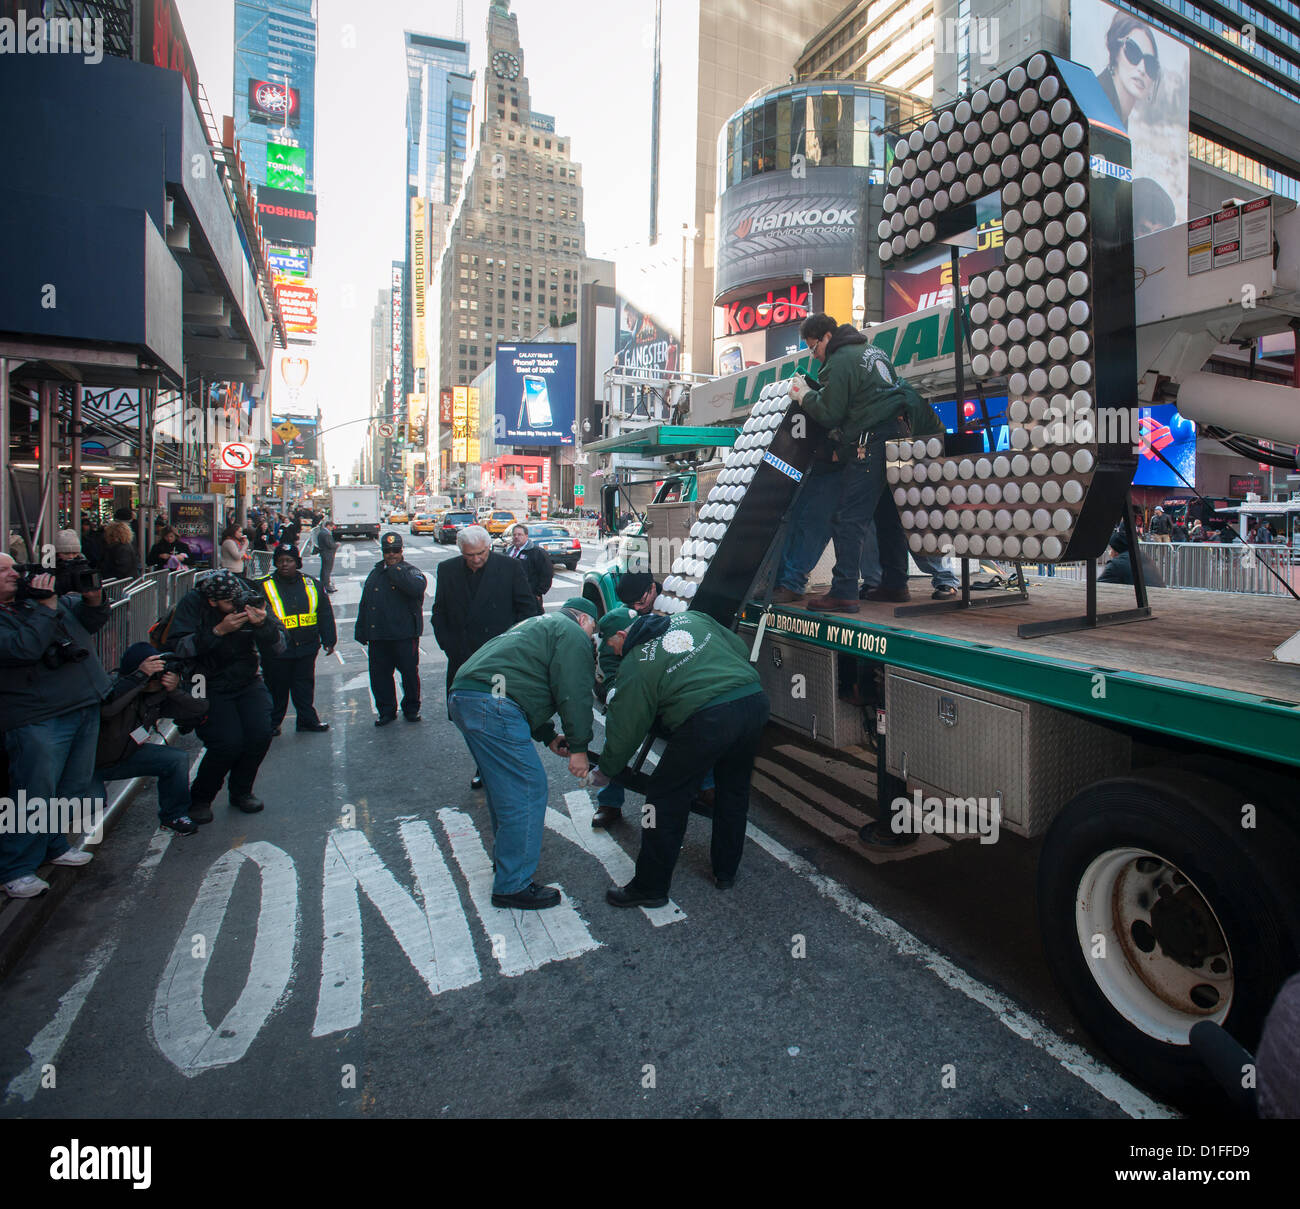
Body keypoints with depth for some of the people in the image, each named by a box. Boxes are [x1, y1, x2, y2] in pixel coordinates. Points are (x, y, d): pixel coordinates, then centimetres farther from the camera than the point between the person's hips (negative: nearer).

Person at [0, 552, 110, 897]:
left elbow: (92, 621, 18)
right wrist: (46, 608, -20)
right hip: (39, 720, -7)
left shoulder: (40, 595, 13)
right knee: (34, 796, 0)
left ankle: (53, 846, 35)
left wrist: (93, 598, -2)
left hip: (86, 708, 7)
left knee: (73, 789, 18)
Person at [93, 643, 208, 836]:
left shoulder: (157, 694, -11)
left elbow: (198, 711, -10)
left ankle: (173, 816, 9)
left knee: (178, 759, -11)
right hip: (93, 764, -5)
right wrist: (139, 676, -51)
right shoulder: (112, 687, -29)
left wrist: (175, 690, -26)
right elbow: (105, 707, -53)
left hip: (126, 755, 6)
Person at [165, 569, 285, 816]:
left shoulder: (251, 600, -6)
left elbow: (278, 647, -7)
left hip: (248, 682, 3)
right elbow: (175, 647, -21)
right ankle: (199, 799, 9)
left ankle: (241, 791, 13)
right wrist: (218, 631, -27)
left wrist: (263, 624, -26)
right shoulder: (192, 603, -11)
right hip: (209, 686, -3)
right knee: (228, 742, -18)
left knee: (260, 735, -14)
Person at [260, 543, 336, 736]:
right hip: (276, 651, -2)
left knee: (305, 686, 13)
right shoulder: (263, 586, -3)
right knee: (277, 689, 8)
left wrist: (329, 640, 11)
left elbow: (325, 614, 12)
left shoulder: (311, 584, 6)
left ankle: (308, 719, 26)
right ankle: (272, 723, 24)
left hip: (306, 648, 3)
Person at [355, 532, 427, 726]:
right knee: (379, 675, 9)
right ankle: (386, 711, 23)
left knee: (410, 673, 3)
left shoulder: (410, 572, -1)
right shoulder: (375, 573, 14)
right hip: (377, 637, 5)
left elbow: (417, 587, -28)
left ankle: (411, 708, 22)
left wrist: (395, 570, -19)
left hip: (405, 636, -5)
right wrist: (361, 631, 17)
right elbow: (364, 604, 20)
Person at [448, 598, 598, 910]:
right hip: (493, 706, -11)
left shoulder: (540, 625, 32)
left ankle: (508, 851, 41)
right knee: (528, 790, -4)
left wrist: (548, 736, 27)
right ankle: (513, 886, 4)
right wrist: (578, 747, -1)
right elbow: (573, 694, -8)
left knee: (504, 784, 25)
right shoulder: (573, 634, 2)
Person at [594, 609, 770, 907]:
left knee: (666, 801, 10)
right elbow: (743, 652, 23)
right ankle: (726, 873, 40)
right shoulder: (692, 618, 21)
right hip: (755, 701, 7)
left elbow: (625, 729, 11)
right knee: (734, 791, 25)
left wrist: (606, 771, 26)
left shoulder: (634, 666, 6)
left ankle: (650, 887, 21)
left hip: (707, 720, -7)